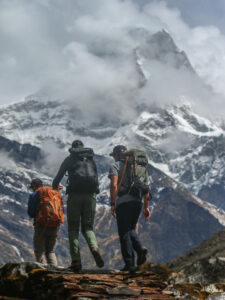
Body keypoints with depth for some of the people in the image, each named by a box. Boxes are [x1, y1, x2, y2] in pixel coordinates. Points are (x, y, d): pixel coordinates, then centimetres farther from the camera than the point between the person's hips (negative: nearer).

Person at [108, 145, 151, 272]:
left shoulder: (115, 166, 5)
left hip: (123, 201, -5)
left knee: (124, 233, 1)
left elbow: (114, 185, -11)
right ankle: (140, 248, -7)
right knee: (130, 230, 20)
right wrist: (146, 207, 17)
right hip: (138, 201, 5)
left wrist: (112, 204, -11)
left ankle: (130, 263, -2)